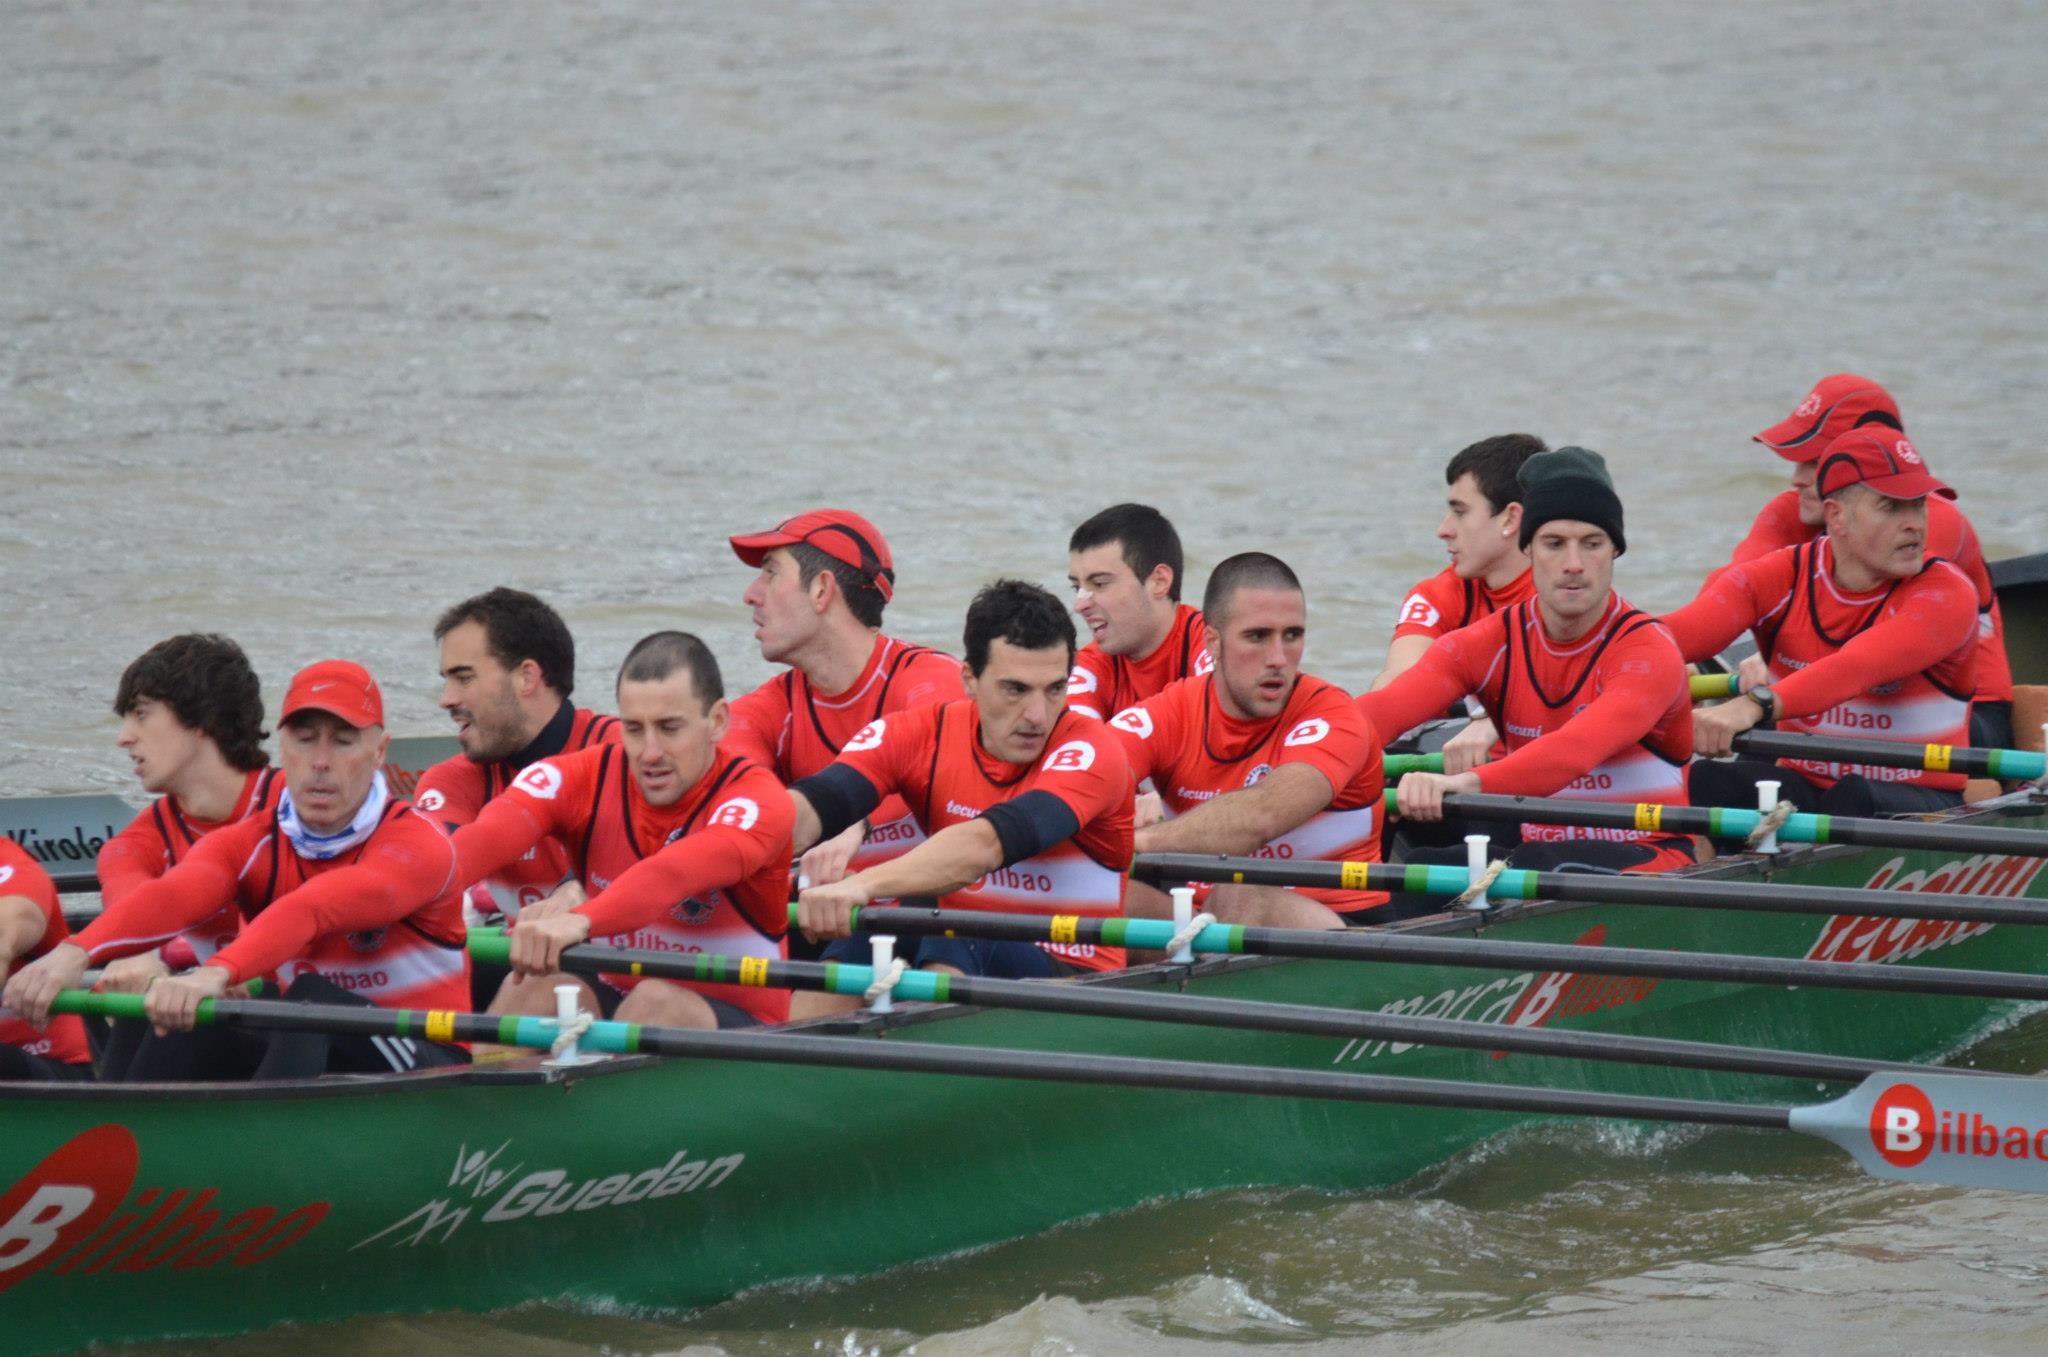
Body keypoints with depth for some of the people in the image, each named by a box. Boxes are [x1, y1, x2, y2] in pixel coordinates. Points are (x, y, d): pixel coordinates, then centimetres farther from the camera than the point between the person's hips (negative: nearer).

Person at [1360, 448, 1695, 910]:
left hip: (1649, 860, -4)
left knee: (1547, 868, -35)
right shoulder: (1490, 644, 1)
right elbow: (1385, 709, -17)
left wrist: (1472, 783, -54)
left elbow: (1577, 750, -35)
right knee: (1416, 873, -23)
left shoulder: (1647, 651, -14)